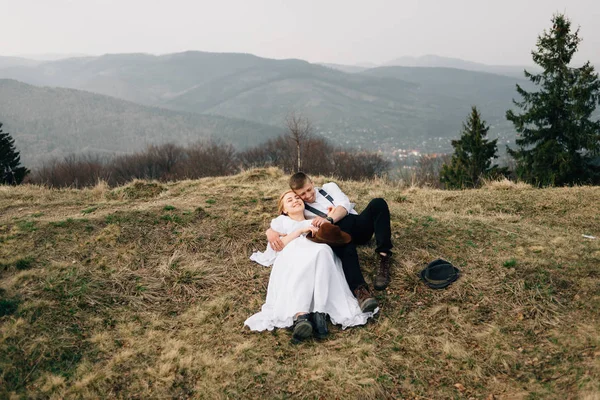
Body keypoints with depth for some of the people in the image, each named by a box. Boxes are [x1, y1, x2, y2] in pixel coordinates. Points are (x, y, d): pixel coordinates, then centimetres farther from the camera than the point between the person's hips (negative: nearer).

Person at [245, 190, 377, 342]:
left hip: (321, 252, 2)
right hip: (291, 257, -1)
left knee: (322, 251, -39)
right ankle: (300, 317, -60)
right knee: (302, 257, -41)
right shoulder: (280, 221, 34)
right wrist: (301, 230, 1)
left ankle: (320, 314, -52)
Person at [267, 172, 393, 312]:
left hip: (359, 224, 3)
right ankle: (359, 289, -59)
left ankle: (384, 257, -35)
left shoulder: (329, 187, 19)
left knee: (378, 203, -25)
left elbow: (344, 205, 1)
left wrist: (329, 219, -21)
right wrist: (271, 232, -21)